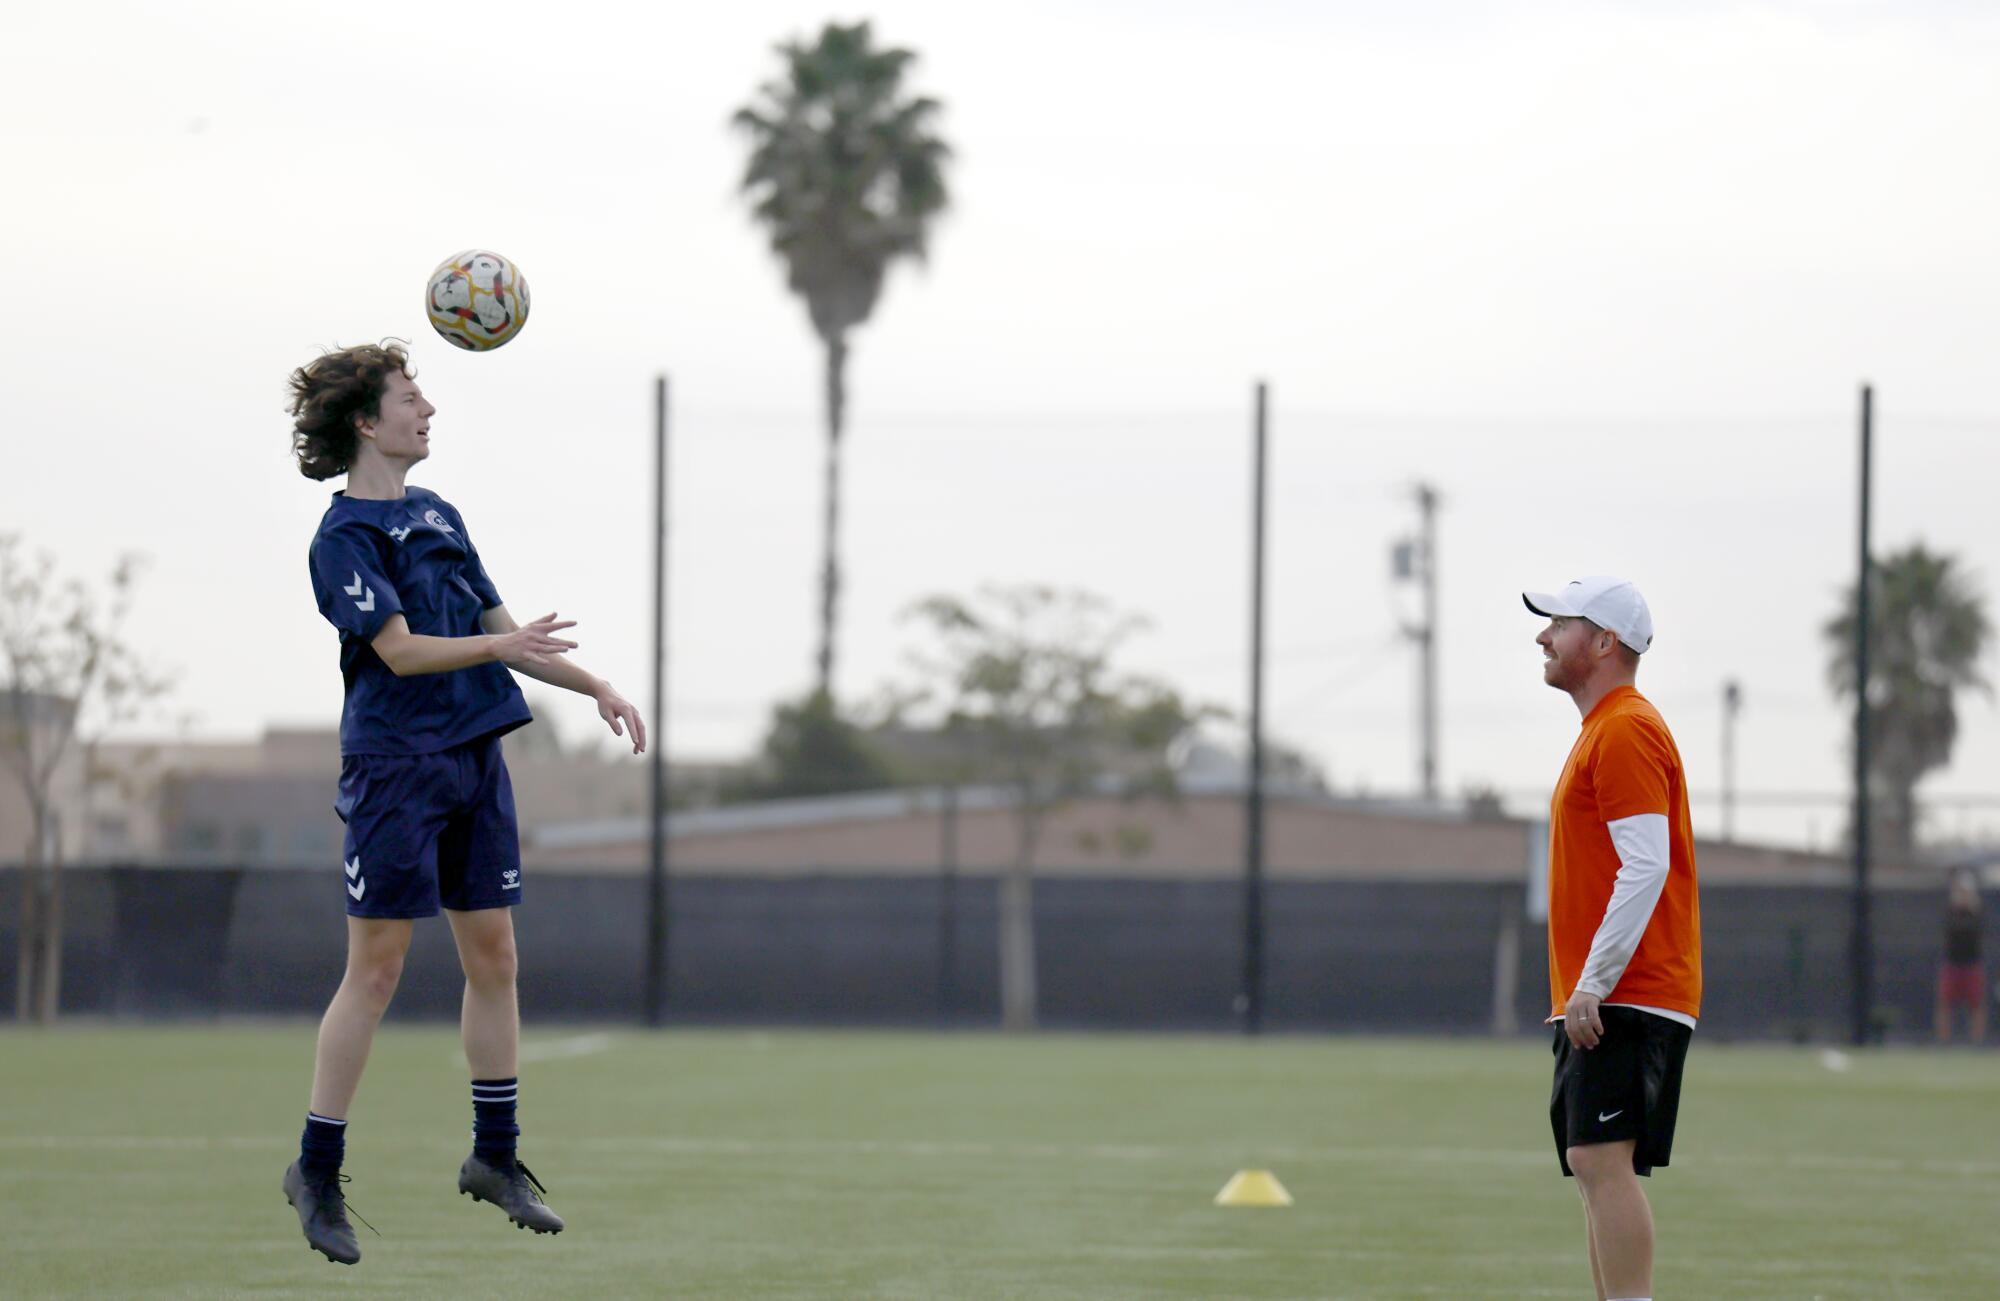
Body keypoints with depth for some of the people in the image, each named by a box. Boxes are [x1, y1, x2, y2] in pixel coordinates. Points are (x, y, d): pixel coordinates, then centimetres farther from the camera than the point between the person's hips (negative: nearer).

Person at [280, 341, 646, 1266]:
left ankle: (495, 1156, 17)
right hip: (395, 764, -7)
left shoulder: (437, 516, 15)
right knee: (376, 967, -6)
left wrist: (595, 687, 14)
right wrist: (500, 646, -31)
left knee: (493, 955, 7)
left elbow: (500, 629, 20)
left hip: (474, 757, 7)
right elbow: (400, 649, -19)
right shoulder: (344, 537, -9)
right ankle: (317, 1171, 1)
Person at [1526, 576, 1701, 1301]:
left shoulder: (1627, 731, -12)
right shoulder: (1602, 731, 21)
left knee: (1604, 1162, -17)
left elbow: (1645, 867, -20)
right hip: (1599, 1003, 11)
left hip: (1624, 998, -11)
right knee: (1593, 1170, 9)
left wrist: (1593, 986, -21)